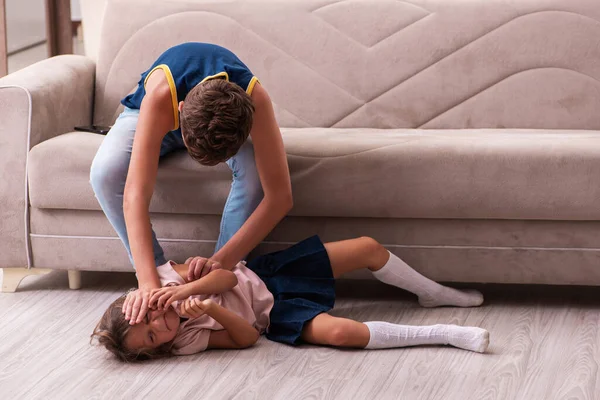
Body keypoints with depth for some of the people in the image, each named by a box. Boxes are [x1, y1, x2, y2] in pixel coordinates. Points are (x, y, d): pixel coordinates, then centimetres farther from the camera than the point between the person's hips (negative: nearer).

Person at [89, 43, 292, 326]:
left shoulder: (254, 99, -42)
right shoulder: (160, 93, -46)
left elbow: (280, 196, -40)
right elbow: (135, 194, -50)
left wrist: (222, 261, -46)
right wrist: (148, 281, -59)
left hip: (230, 121, 1)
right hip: (149, 116, 0)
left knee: (257, 172, -33)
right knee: (106, 172, -31)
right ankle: (160, 273, -14)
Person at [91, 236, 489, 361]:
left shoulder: (164, 278, -17)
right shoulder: (187, 340, -23)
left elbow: (227, 275, -16)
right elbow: (247, 336, -21)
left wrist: (189, 288, -35)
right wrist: (213, 310, -41)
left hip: (266, 271, 5)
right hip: (274, 312, -5)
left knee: (368, 248, -6)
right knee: (340, 332, -34)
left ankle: (435, 293, 23)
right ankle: (447, 333, -26)